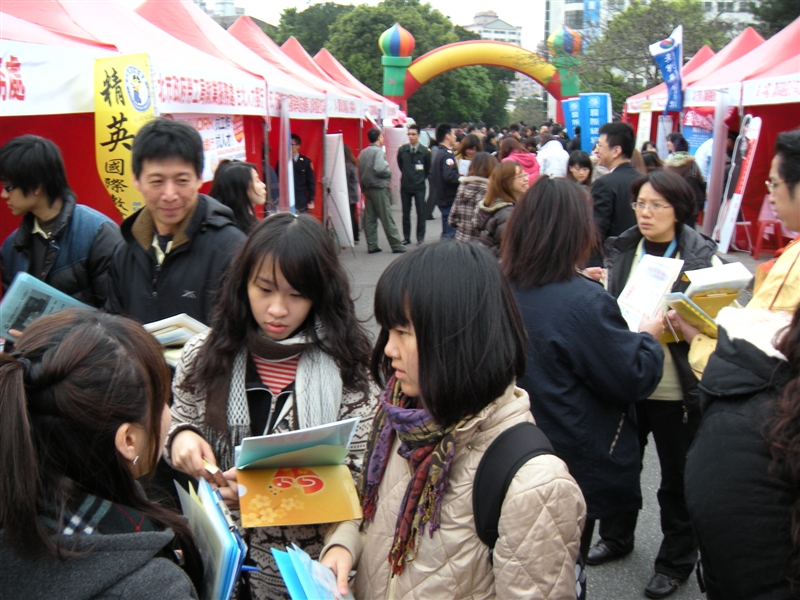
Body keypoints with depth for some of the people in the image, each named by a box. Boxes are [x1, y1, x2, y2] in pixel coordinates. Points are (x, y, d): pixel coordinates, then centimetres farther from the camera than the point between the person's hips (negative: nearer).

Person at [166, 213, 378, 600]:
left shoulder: (343, 364, -12)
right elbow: (178, 428, 8)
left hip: (309, 557, -2)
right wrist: (180, 437, -15)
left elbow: (358, 474, -12)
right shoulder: (204, 355, -5)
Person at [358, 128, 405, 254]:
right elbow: (379, 169, -24)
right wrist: (389, 172, -6)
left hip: (367, 188, 7)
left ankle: (372, 246, 9)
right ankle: (397, 246, 1)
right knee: (387, 219, -4)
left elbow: (360, 172, 12)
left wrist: (363, 186, 16)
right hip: (379, 188, -7)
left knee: (369, 219, 7)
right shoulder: (378, 151, -12)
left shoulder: (363, 152, 11)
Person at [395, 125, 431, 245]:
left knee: (421, 213, 1)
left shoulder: (425, 151, -7)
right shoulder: (402, 150, -3)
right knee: (406, 213, 7)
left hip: (419, 186, -2)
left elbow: (428, 168, 6)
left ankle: (420, 237, 10)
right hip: (405, 186, 2)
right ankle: (406, 237, 16)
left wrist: (422, 178, 7)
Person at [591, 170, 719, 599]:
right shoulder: (621, 250, 3)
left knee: (677, 479, 12)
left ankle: (676, 562, 33)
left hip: (677, 387, -4)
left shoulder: (702, 256, -8)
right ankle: (616, 537, 44)